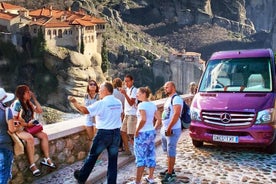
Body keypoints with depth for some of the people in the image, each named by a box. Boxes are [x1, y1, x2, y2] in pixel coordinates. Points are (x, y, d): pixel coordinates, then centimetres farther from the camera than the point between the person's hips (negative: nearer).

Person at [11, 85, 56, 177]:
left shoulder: (29, 103, 8)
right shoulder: (17, 104, -14)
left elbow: (40, 111, 7)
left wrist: (34, 99, 1)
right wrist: (27, 124, -19)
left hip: (29, 127, 7)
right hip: (18, 129, -7)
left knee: (44, 135, -12)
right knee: (30, 138, -34)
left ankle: (46, 159, -4)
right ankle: (32, 165, -30)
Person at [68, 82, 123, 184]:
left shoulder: (101, 103, -15)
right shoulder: (118, 102, 3)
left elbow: (85, 110, -16)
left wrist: (74, 102, -5)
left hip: (104, 133, -5)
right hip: (116, 133, 5)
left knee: (92, 156, 13)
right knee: (113, 159, 9)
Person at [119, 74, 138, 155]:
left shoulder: (134, 90, -12)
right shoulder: (127, 89, 13)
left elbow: (131, 103, -21)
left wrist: (125, 94, -27)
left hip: (132, 114, -9)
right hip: (126, 114, 9)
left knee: (131, 134, -7)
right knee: (123, 132, 11)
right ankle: (127, 150, 21)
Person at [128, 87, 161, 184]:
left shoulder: (141, 105, -15)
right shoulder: (153, 105, 8)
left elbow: (143, 119, -28)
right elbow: (159, 119, 8)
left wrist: (136, 131, -18)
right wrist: (154, 128, 13)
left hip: (143, 133, -8)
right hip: (152, 132, 8)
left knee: (140, 157, 0)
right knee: (151, 156, 15)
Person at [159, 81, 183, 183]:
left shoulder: (176, 98, -14)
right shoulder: (168, 99, 17)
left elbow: (176, 114, -24)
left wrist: (169, 128, -25)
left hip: (172, 130, -10)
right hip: (165, 129, 10)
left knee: (171, 151, -5)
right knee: (168, 151, 16)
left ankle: (170, 174, 1)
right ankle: (170, 170, 27)